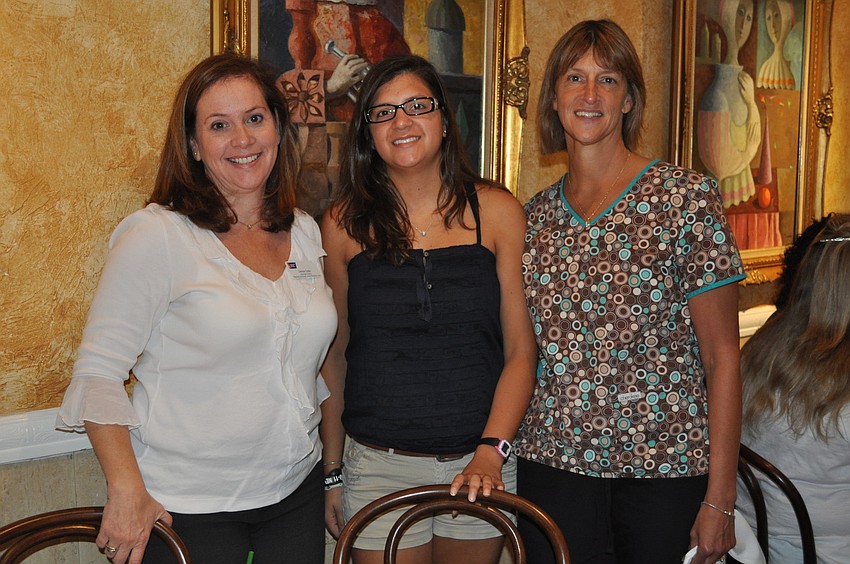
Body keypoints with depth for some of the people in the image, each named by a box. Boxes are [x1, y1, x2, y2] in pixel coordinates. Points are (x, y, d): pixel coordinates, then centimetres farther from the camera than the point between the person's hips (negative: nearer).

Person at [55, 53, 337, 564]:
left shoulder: (305, 232, 5)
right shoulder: (156, 235, -13)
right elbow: (98, 374, -13)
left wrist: (332, 474, 14)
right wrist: (127, 493, -19)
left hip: (296, 494, 5)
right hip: (188, 507, -5)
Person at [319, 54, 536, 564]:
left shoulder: (497, 211, -2)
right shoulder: (345, 224, 0)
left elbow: (520, 350, -2)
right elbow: (335, 354, 7)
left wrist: (490, 452, -13)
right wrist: (332, 469, 8)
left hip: (482, 464, 0)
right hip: (379, 466, 0)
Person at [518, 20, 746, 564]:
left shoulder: (686, 196, -6)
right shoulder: (533, 217, 6)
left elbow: (722, 356, -8)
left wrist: (720, 498, -10)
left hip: (667, 466, -3)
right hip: (553, 464, 3)